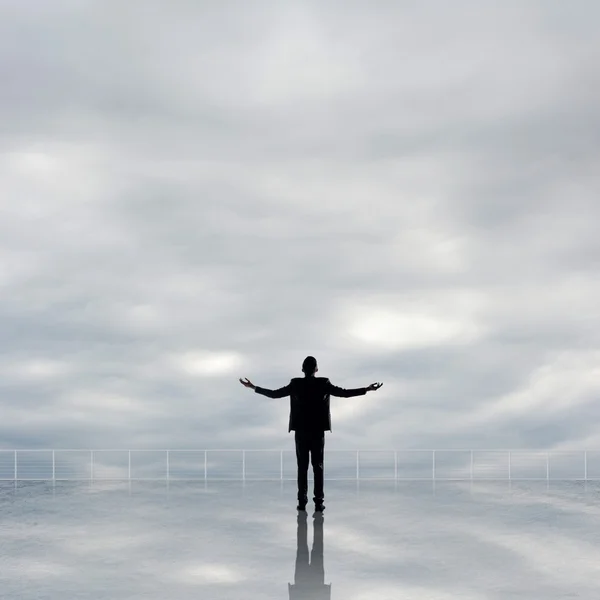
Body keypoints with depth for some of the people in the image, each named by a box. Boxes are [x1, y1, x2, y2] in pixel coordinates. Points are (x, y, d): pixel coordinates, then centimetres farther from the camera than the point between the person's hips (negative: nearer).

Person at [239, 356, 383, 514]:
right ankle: (319, 502, -1)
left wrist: (254, 387, 10)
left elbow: (274, 394, -1)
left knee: (302, 466, 4)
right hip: (318, 431, 0)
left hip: (301, 431, 0)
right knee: (318, 466, 3)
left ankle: (302, 501, 1)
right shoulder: (324, 383, -5)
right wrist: (367, 389, 2)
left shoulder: (295, 384, -5)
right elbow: (344, 393, -5)